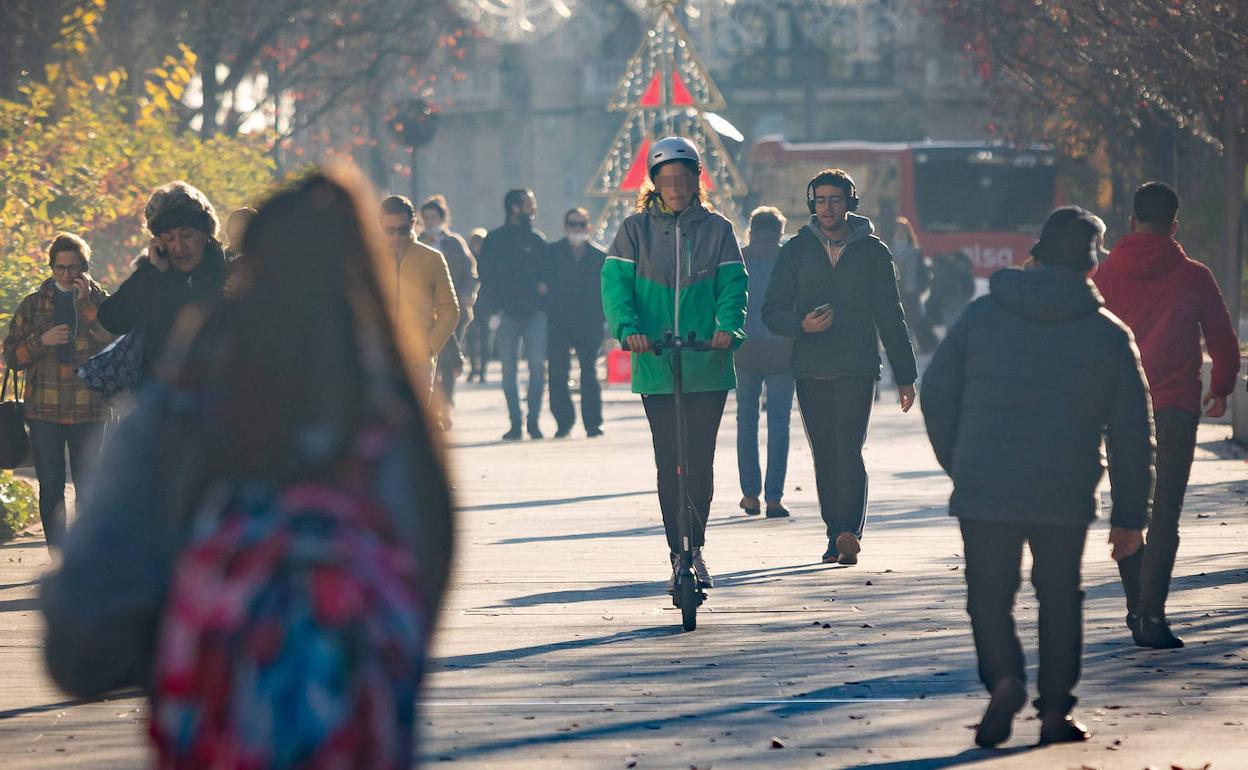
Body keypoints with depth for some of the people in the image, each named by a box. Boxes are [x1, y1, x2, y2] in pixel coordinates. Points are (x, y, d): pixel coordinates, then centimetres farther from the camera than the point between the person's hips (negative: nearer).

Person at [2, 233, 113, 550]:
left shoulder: (100, 301, 7)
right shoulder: (33, 305, 11)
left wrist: (85, 304, -12)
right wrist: (43, 340, -8)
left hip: (89, 412, -1)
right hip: (44, 412, 1)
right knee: (51, 487, -1)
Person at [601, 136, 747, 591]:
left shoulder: (716, 229, 6)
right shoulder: (636, 230, 6)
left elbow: (732, 284, -1)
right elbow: (616, 282, -4)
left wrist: (728, 325, -21)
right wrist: (627, 328, -22)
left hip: (707, 364, 0)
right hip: (655, 365, 0)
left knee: (700, 459, 0)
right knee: (669, 462, 1)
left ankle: (696, 549, 15)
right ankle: (678, 554, 7)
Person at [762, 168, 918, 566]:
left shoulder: (872, 251, 6)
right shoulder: (797, 250, 8)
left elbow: (890, 317, 9)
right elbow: (772, 311, 6)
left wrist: (905, 376, 8)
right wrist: (802, 324, -16)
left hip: (857, 369, -2)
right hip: (811, 371, 2)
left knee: (849, 451, -16)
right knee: (824, 457, 5)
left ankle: (850, 533, -23)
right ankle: (836, 535, 12)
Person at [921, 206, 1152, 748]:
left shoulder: (983, 314, 2)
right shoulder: (1110, 335, 1)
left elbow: (937, 391, 6)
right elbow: (1132, 433, 2)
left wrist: (958, 465, 19)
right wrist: (1130, 516, 9)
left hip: (983, 489, 0)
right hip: (1065, 499, 0)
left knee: (989, 595, 8)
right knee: (1060, 599, 15)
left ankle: (1004, 678, -17)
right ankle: (1055, 712, 13)